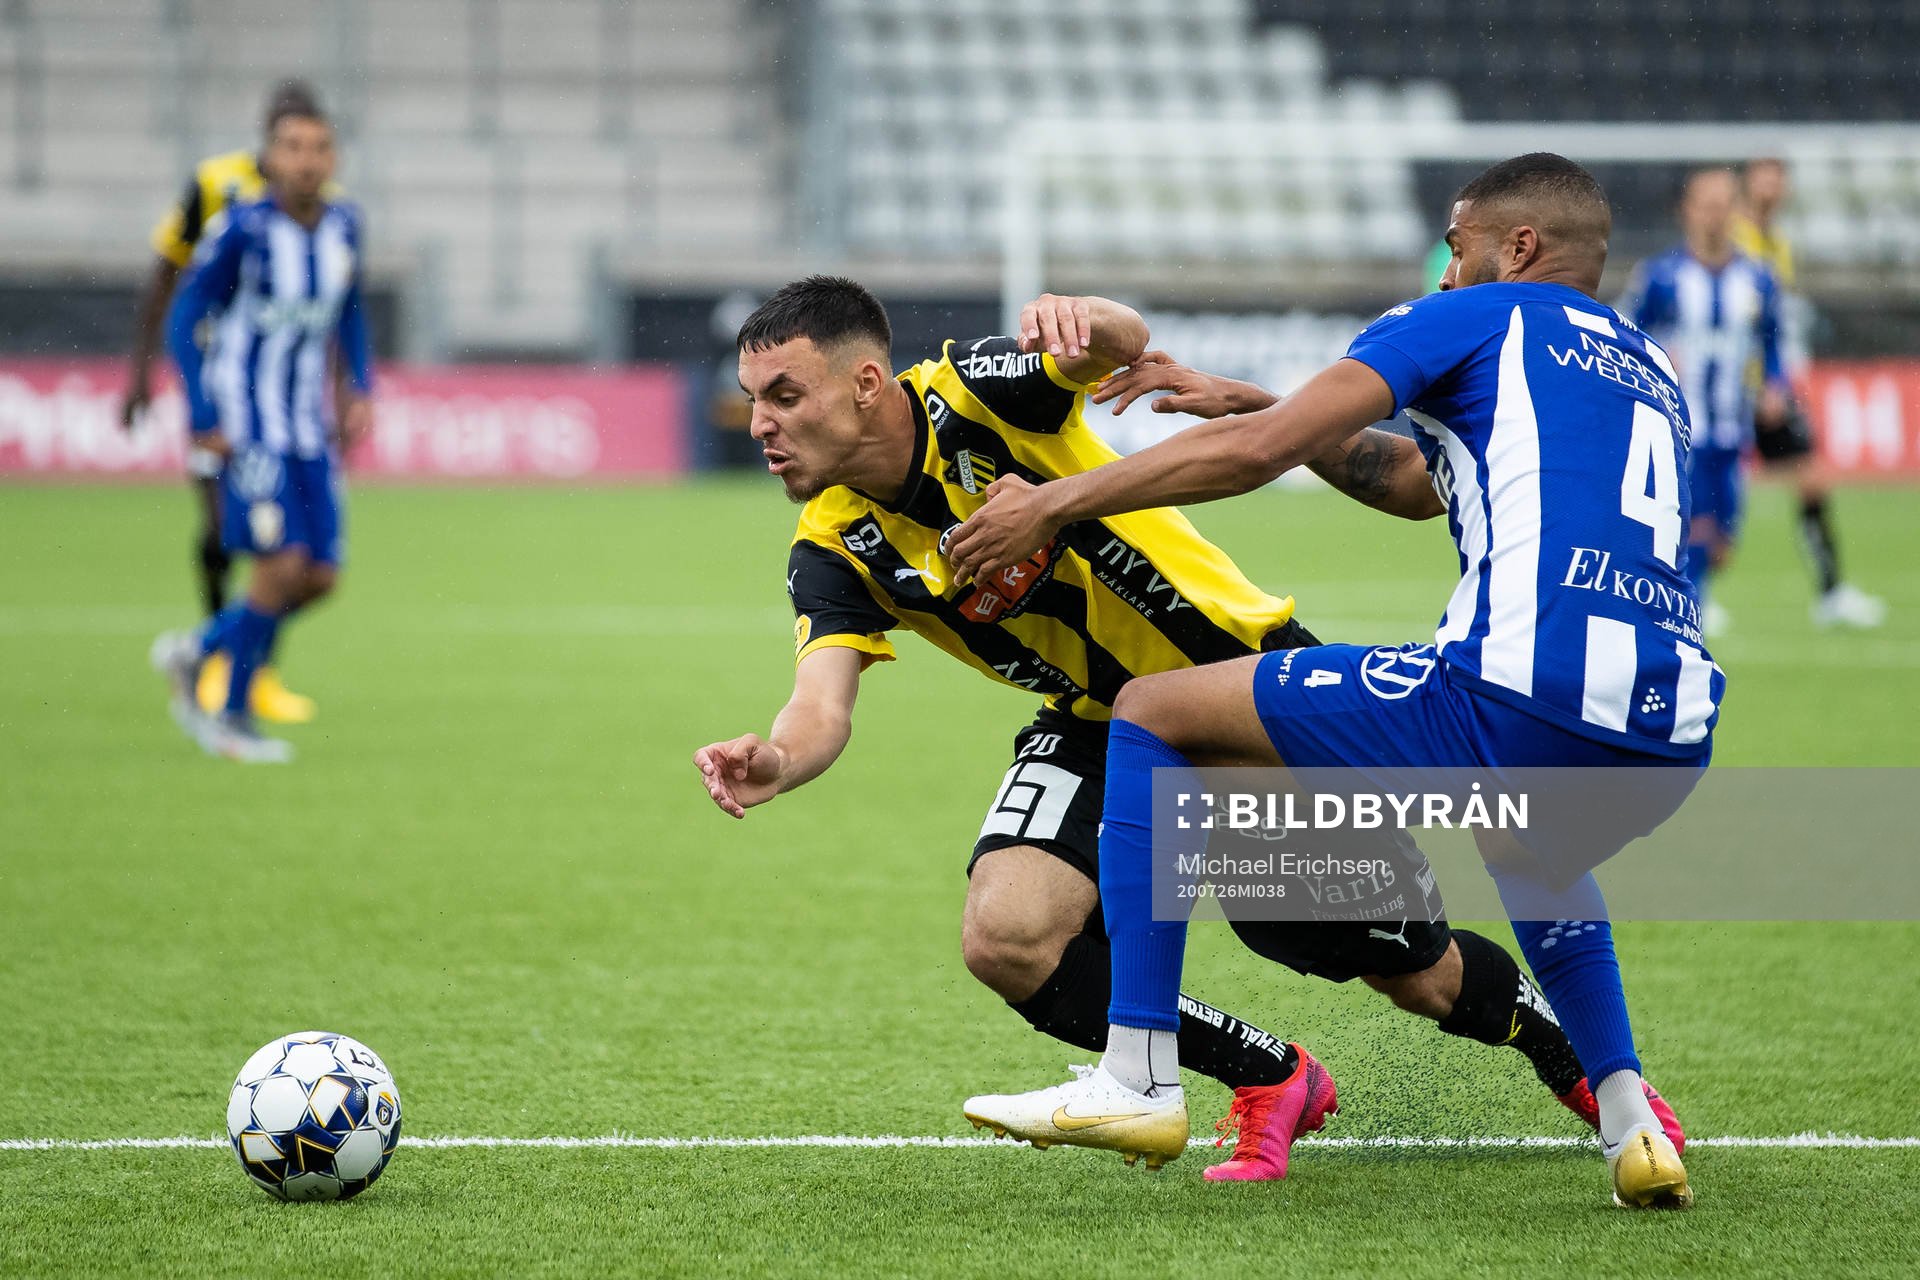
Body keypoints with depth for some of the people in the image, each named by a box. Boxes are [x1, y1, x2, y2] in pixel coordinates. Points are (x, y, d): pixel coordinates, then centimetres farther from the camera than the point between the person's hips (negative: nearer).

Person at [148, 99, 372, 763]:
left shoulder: (342, 226, 2)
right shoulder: (242, 229, -15)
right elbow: (184, 317, -9)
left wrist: (360, 389, 8)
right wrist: (203, 419, -13)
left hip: (307, 426, 6)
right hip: (245, 425, -6)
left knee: (319, 577, 1)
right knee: (282, 563, -15)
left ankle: (195, 652, 23)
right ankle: (233, 719, 2)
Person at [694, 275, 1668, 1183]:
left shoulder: (976, 392, -23)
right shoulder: (837, 550, -13)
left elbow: (1122, 345, -40)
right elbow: (822, 706, -26)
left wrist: (1083, 324, -64)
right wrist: (775, 759, -49)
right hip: (1098, 730, 4)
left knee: (1423, 979, 2)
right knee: (1004, 938, -22)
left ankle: (1570, 1052, 38)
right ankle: (1268, 1079, 1)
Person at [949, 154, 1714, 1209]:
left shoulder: (1478, 318, 10)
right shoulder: (1652, 378, 31)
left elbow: (1258, 452, 1)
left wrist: (1051, 503, 8)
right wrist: (1261, 407, 38)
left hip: (1514, 701, -8)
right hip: (1670, 745, 8)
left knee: (1155, 711, 7)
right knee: (1531, 858, 45)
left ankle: (1137, 1079, 2)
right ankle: (1629, 1119, 23)